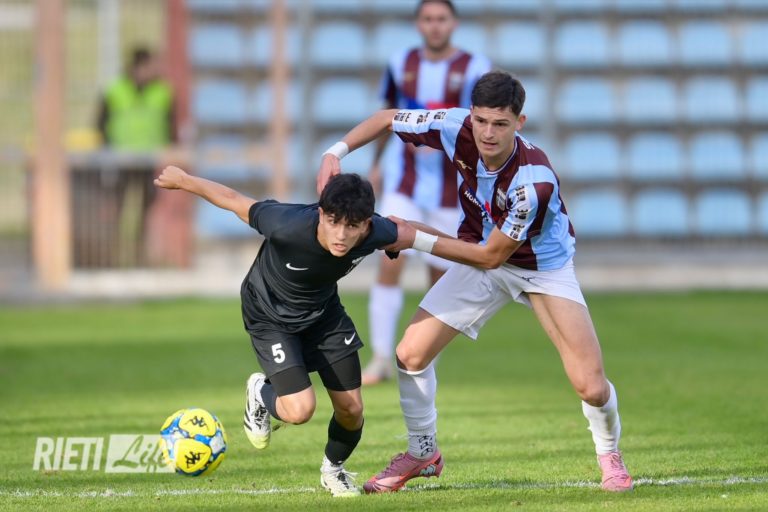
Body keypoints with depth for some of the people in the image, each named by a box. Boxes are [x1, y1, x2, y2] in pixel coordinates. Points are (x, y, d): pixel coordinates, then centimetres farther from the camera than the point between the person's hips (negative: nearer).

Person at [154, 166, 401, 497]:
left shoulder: (377, 233, -30)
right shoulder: (289, 226, -42)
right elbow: (234, 200, -26)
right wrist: (181, 180, -11)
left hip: (324, 312, 4)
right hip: (270, 317, -4)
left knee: (351, 410, 3)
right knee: (300, 410, -18)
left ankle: (333, 469, 37)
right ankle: (260, 393, 19)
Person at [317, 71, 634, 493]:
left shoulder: (534, 180, -37)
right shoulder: (457, 128, -24)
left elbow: (492, 255, -26)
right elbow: (386, 119, -7)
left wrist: (419, 240, -23)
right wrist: (336, 152, -21)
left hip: (544, 265, -4)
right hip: (481, 255, 4)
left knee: (590, 386, -16)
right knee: (411, 354, -6)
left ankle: (609, 452, 17)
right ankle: (422, 453, 20)